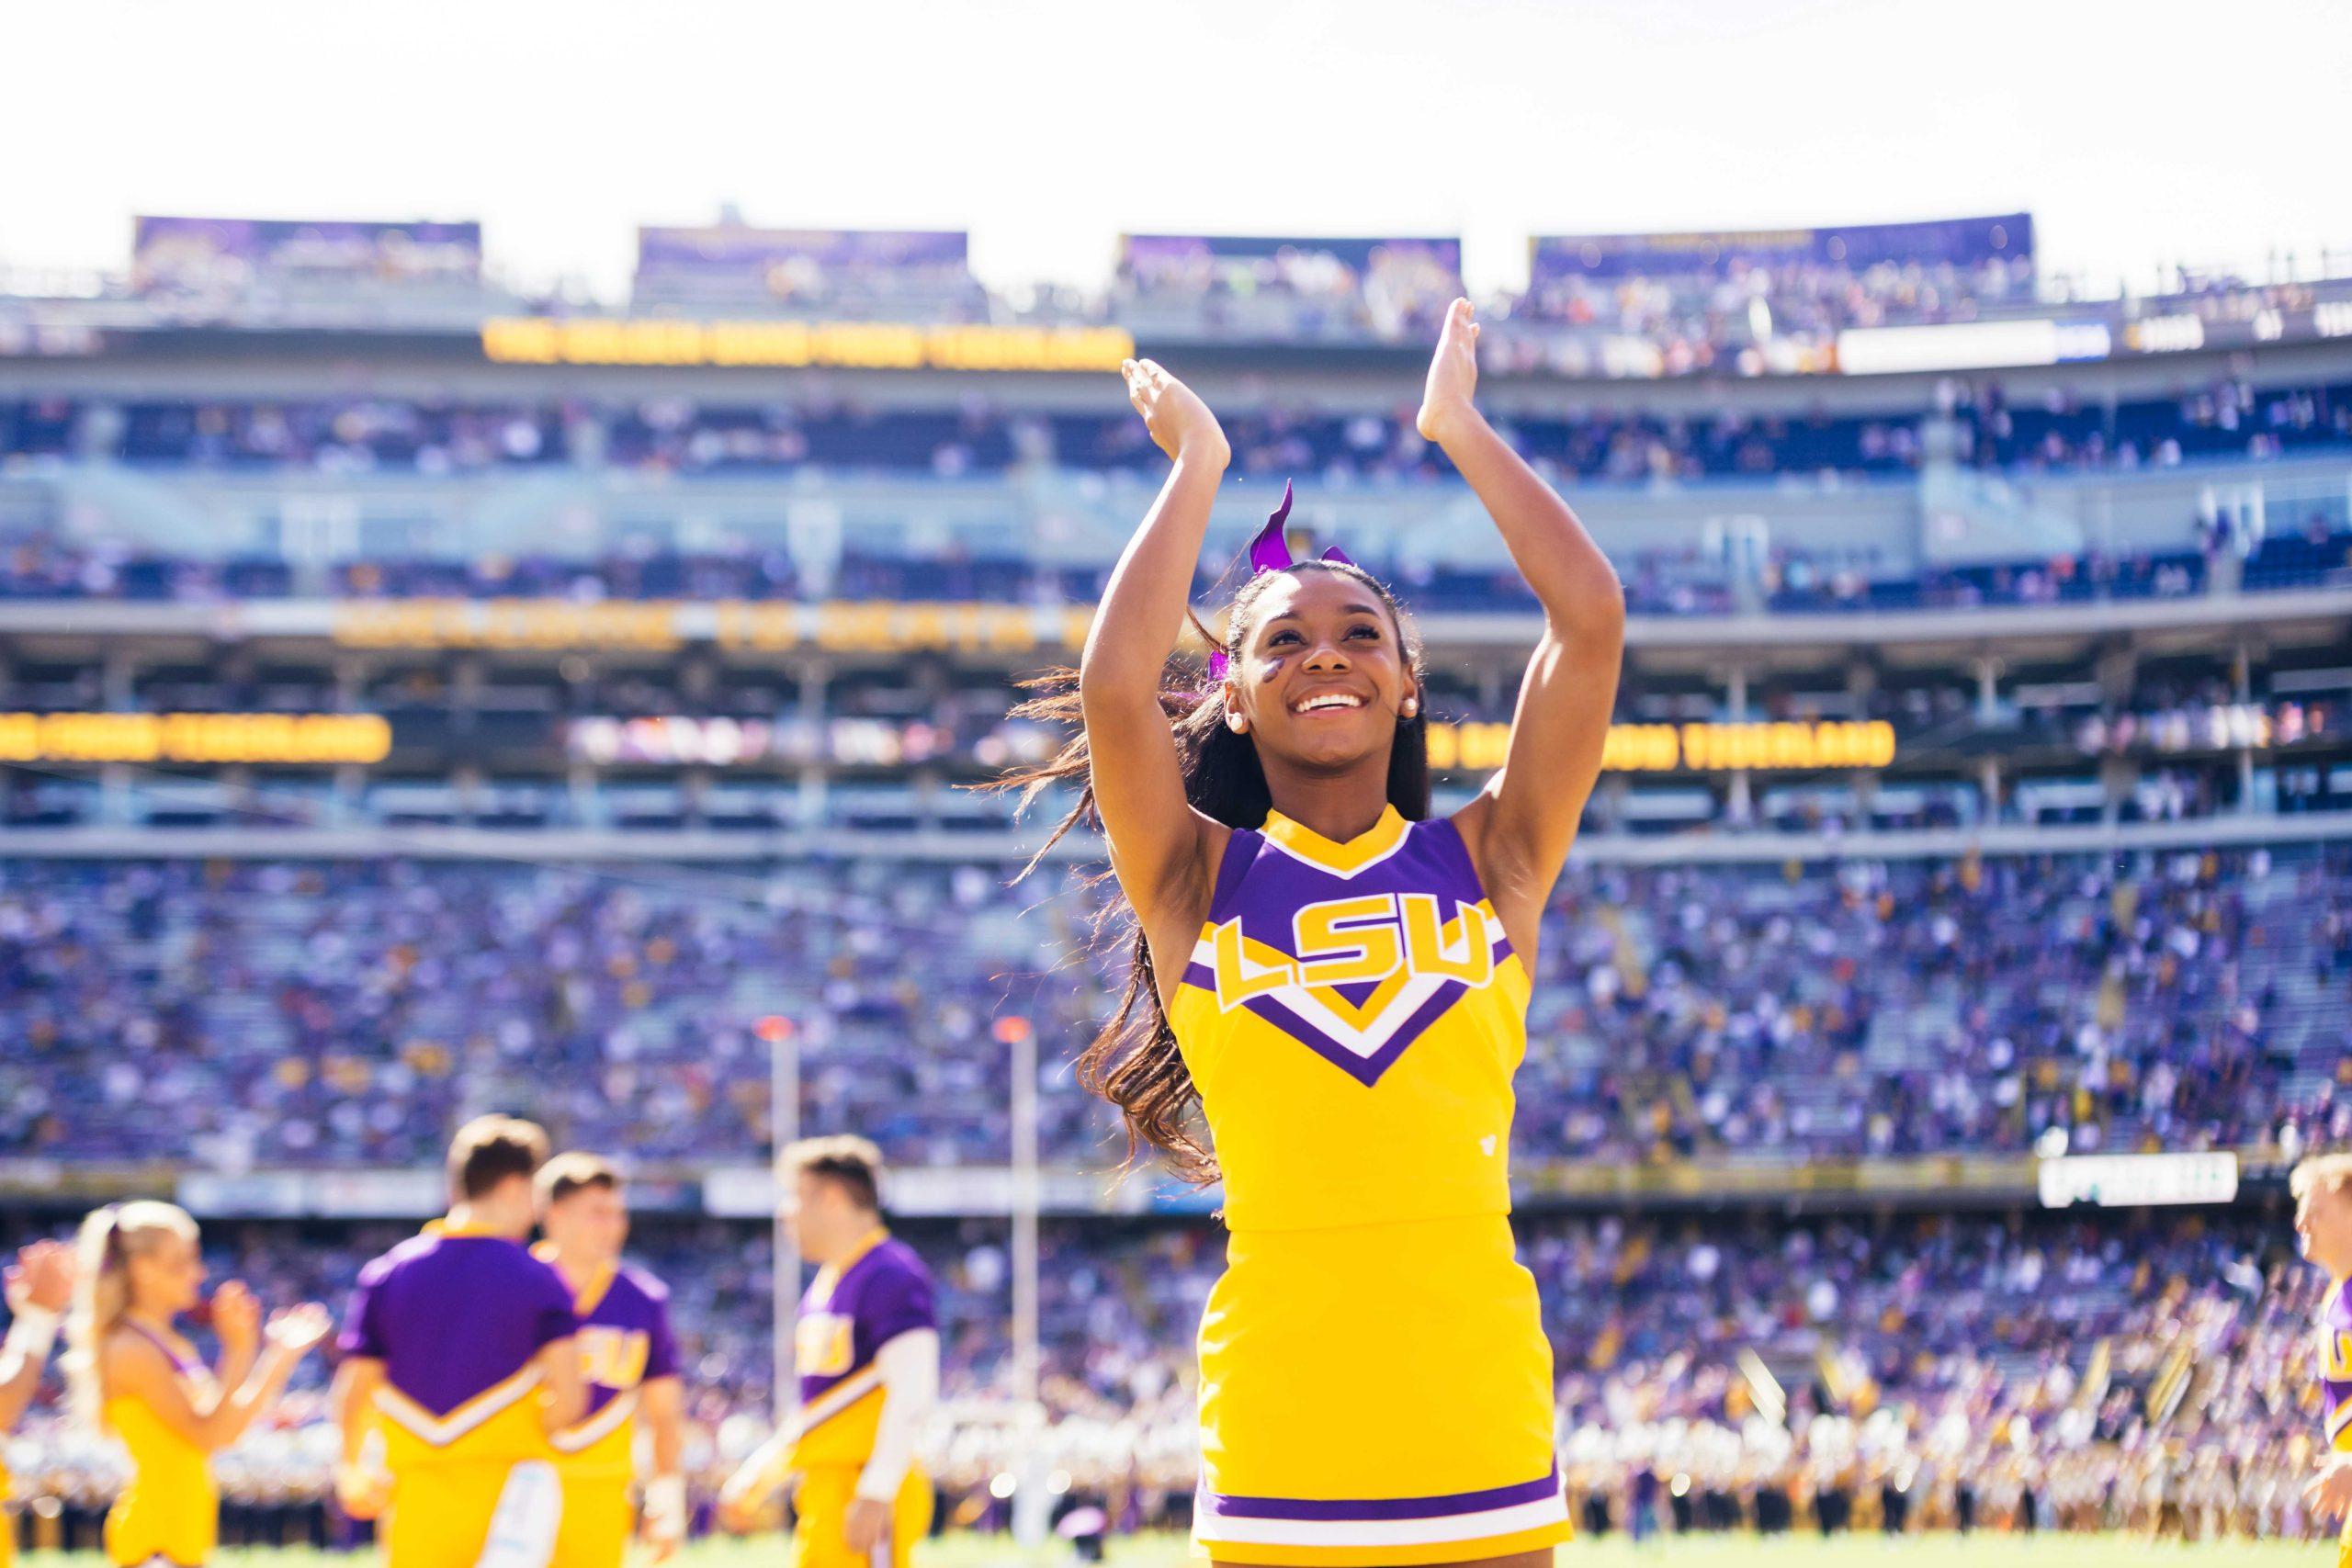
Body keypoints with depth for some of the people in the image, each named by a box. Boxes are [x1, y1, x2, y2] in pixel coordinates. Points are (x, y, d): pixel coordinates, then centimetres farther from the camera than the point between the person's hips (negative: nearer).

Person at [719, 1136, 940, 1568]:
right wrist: (758, 1476, 22)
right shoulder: (825, 1285, 18)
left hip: (866, 1499, -10)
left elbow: (912, 1396, -20)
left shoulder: (891, 1276, -13)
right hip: (823, 1492, 10)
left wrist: (875, 1495, -24)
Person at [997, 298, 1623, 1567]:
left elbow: (1592, 621, -1)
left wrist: (1463, 429, 9)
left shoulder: (1486, 860, 8)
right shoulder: (1199, 882, 7)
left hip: (1479, 1406, 1)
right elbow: (1114, 684, -9)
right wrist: (1196, 470, 4)